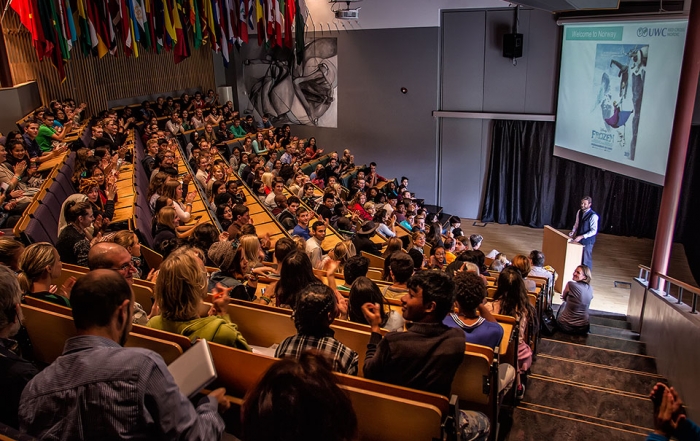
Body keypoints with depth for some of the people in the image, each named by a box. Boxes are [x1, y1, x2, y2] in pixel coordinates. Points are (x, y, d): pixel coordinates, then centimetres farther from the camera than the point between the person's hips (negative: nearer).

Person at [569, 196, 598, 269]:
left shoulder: (593, 216, -19)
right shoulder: (579, 212, 3)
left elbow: (594, 231, -21)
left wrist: (581, 236, -27)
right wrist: (573, 232, -3)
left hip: (587, 241, -6)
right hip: (578, 239, 6)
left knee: (586, 260, 4)